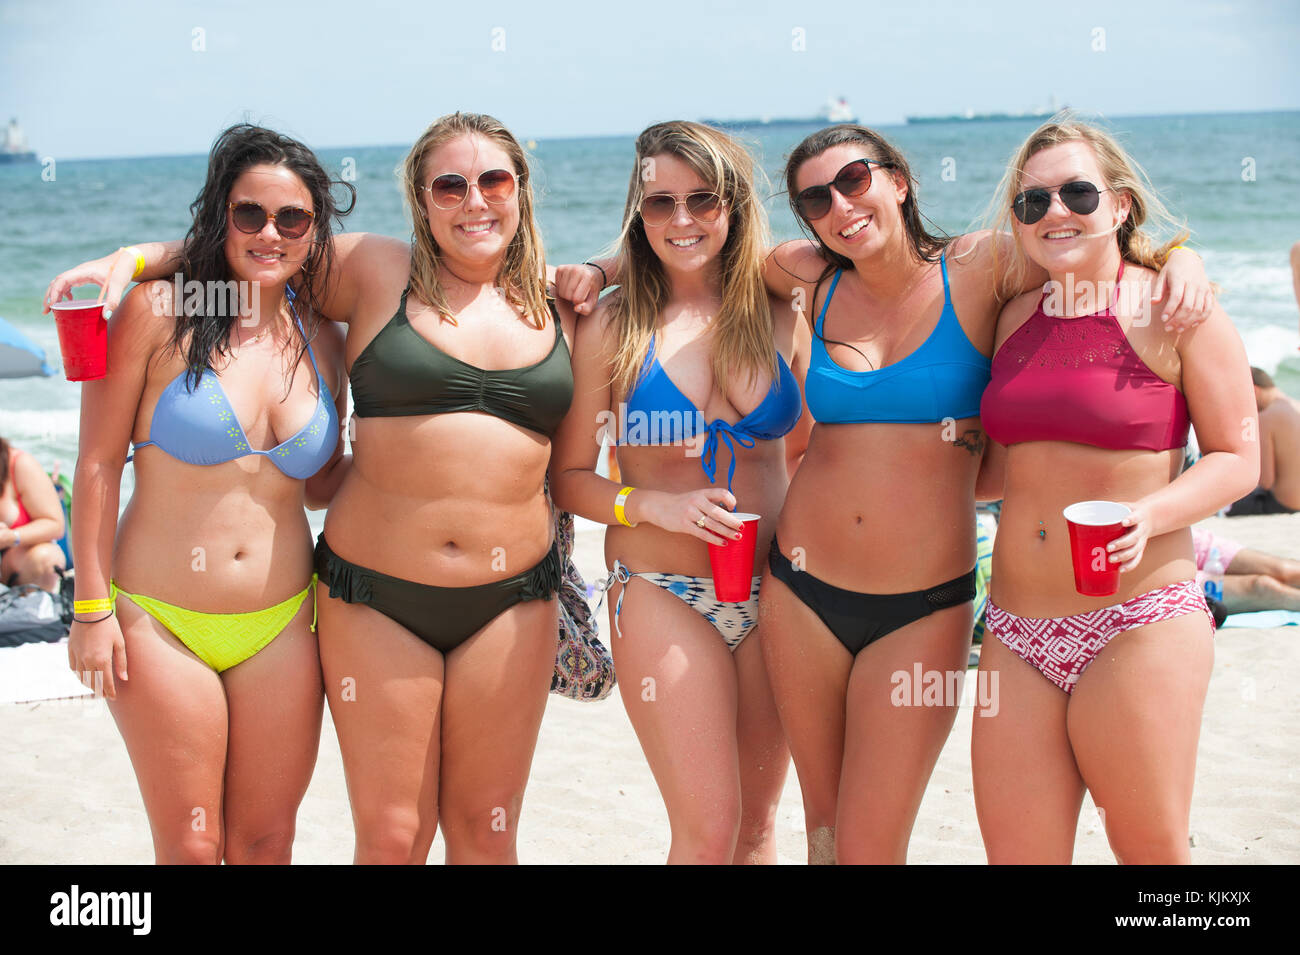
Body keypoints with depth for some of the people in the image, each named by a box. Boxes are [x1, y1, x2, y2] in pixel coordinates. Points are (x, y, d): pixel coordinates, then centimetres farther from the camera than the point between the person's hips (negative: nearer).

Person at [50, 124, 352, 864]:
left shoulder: (321, 341, 4)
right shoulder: (161, 313, -8)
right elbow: (99, 463, -6)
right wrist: (92, 607, -7)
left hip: (282, 628, 4)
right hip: (161, 625, -3)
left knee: (267, 840, 12)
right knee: (190, 846, 4)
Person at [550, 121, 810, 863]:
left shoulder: (781, 320, 4)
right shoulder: (613, 329, -3)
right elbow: (569, 477, -1)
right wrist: (653, 505, -16)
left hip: (771, 597, 3)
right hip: (662, 597, -3)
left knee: (758, 824, 12)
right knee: (708, 830, -8)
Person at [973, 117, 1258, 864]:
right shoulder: (1015, 317, 12)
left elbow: (1238, 459, -5)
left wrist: (1150, 514, -20)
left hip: (1140, 623, -5)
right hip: (1018, 628, 5)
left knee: (1152, 850, 4)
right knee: (1014, 851, 5)